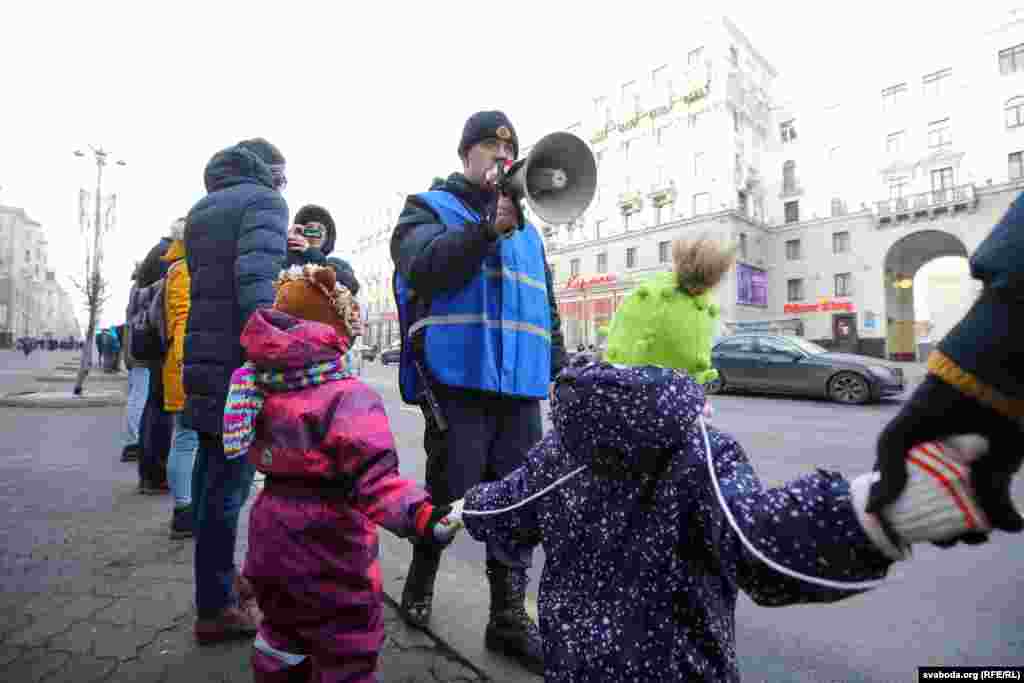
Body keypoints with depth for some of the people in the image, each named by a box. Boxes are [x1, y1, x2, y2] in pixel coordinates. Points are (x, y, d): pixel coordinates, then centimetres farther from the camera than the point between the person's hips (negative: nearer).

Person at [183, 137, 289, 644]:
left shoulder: (201, 209, 21)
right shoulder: (263, 201, -5)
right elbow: (256, 279, -20)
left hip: (205, 357, 9)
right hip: (239, 360, -9)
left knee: (211, 473, 16)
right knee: (229, 481, -3)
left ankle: (218, 578, 30)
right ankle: (215, 609, 8)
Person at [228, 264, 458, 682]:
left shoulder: (261, 388, 0)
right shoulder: (349, 397, -24)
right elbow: (374, 475, -35)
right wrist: (419, 514, -45)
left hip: (270, 532, 8)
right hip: (326, 551, -8)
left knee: (282, 625, 32)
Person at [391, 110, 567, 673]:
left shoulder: (526, 228, 23)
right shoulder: (429, 207, 9)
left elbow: (546, 306, 22)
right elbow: (426, 266, -13)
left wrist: (556, 369, 15)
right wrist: (490, 227, -20)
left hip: (521, 387, 5)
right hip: (458, 382, -4)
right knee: (447, 498, 8)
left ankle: (508, 618, 24)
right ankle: (419, 587, 37)